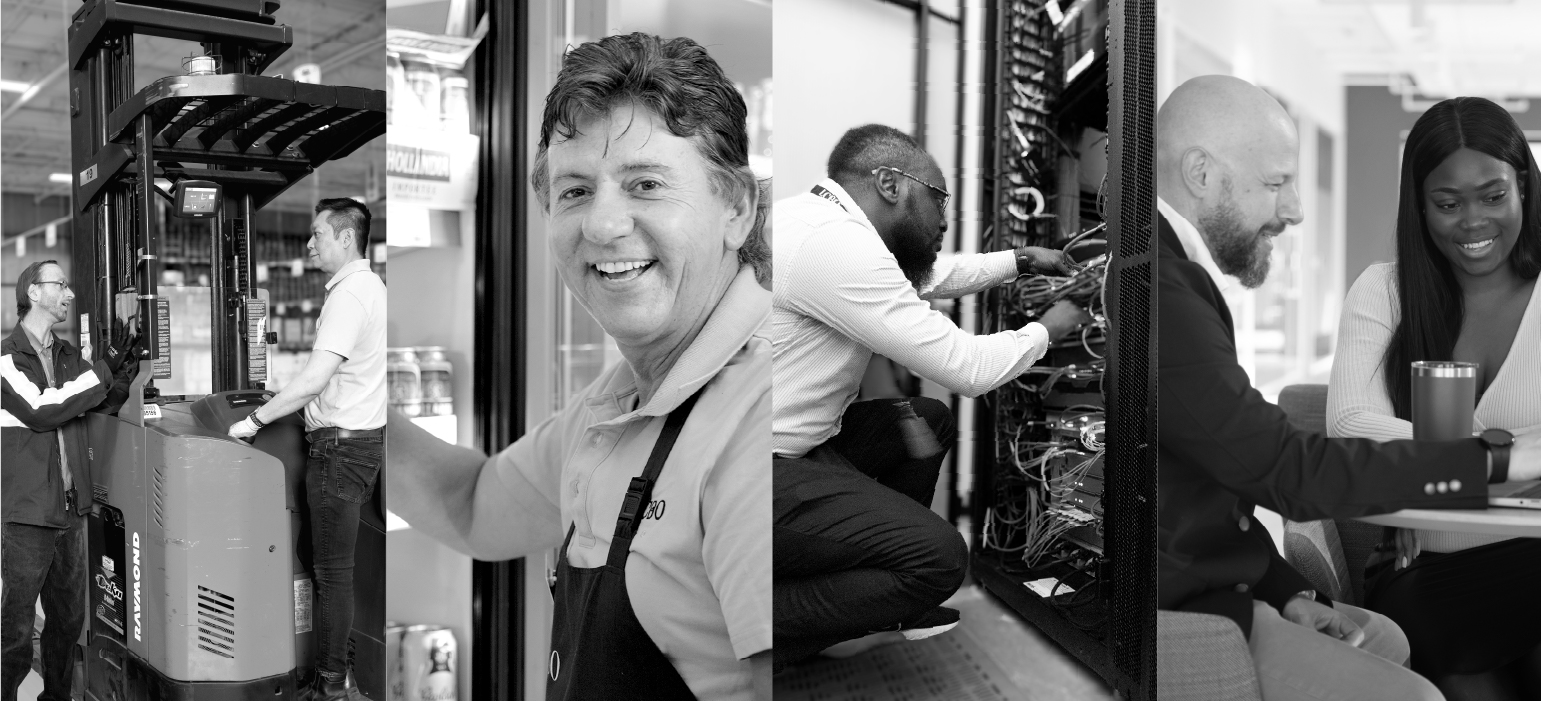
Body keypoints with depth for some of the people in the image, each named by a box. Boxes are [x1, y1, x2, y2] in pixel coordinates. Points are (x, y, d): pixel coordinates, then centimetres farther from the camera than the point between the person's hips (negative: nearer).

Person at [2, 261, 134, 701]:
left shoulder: (69, 356, 12)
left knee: (68, 620, 14)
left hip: (71, 510, 7)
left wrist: (122, 376, -8)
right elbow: (41, 412, -19)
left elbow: (105, 404, 13)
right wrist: (102, 369, -17)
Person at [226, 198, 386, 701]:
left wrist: (255, 420, -17)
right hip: (365, 438, 10)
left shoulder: (349, 294, -17)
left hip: (341, 446, -10)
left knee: (332, 571, -2)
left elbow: (314, 380, -25)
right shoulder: (371, 285, 15)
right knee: (346, 564, 14)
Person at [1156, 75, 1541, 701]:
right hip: (1178, 613, -10)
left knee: (1388, 641, 19)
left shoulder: (1175, 273, 10)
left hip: (1198, 583, 10)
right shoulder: (1161, 291, -24)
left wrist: (1288, 592, 2)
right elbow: (1288, 470, -22)